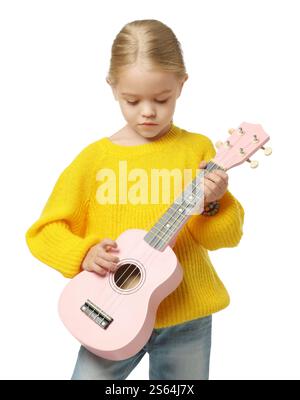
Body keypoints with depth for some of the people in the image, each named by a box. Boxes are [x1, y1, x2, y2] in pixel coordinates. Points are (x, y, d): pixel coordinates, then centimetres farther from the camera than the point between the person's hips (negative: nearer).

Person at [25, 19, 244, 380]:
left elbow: (228, 234, -1)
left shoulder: (198, 149, -3)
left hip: (187, 315, 1)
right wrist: (84, 254, -19)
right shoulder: (95, 157, -4)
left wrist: (211, 205, -21)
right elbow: (45, 231, -1)